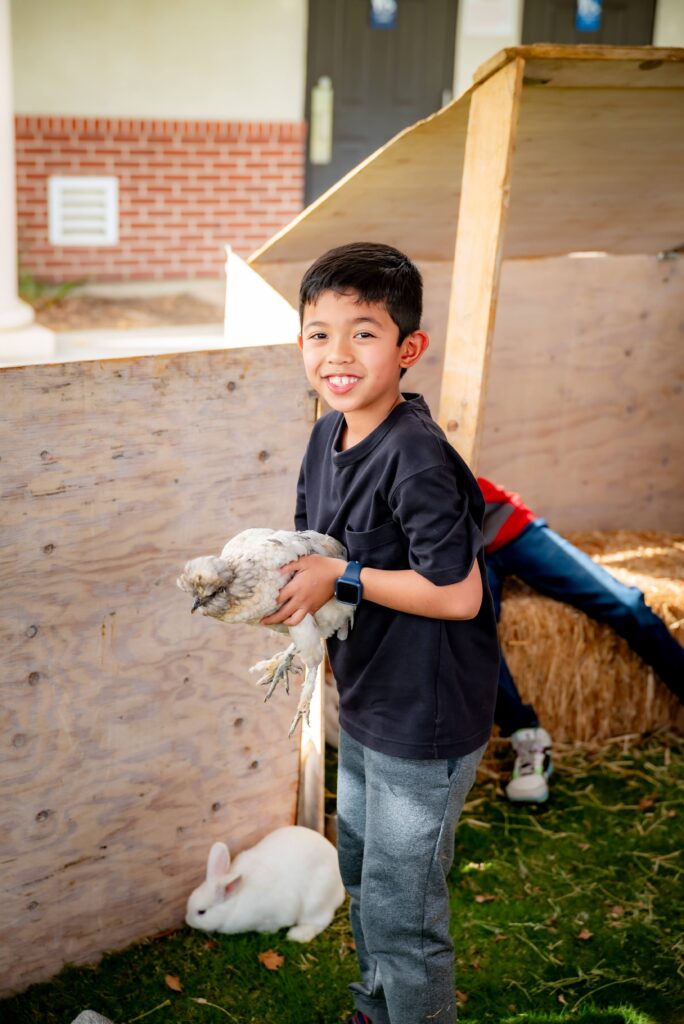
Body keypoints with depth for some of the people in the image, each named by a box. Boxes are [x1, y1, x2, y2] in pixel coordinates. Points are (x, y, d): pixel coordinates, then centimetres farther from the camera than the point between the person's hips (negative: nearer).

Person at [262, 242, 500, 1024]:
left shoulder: (415, 458, -27)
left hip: (425, 722, -9)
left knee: (399, 910, 6)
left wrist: (343, 579, -22)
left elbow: (458, 594, -27)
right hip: (365, 702, 9)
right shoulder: (327, 437, 0)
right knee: (361, 872, 27)